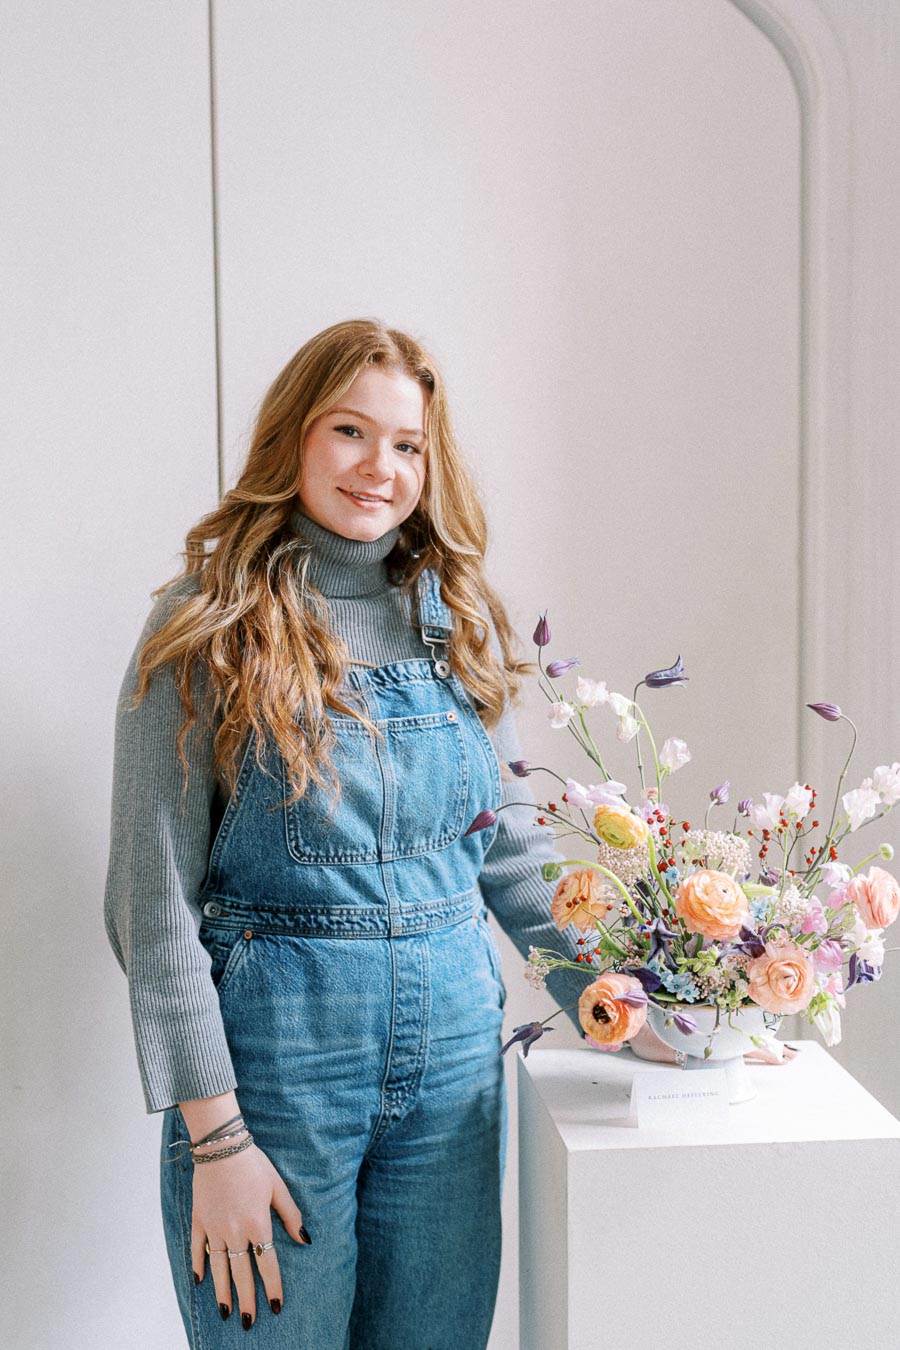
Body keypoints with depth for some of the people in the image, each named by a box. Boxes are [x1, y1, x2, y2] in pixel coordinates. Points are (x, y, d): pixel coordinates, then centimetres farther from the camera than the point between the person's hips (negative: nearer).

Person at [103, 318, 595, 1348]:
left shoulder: (460, 623, 5)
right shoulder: (211, 625, -8)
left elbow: (511, 846, 11)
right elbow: (155, 897, -10)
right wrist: (213, 1136, -12)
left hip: (454, 1044, 4)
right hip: (272, 1047, -4)